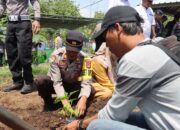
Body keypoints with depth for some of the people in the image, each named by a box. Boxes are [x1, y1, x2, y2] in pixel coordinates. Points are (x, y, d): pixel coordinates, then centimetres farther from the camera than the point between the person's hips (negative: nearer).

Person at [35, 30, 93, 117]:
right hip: (56, 84, -1)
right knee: (40, 81, -32)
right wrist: (64, 101, -45)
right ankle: (49, 102, -2)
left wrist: (83, 100, -51)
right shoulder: (56, 55, -29)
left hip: (73, 86, 1)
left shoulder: (85, 59, -25)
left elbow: (86, 83, -31)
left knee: (91, 91, -27)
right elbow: (57, 82, -31)